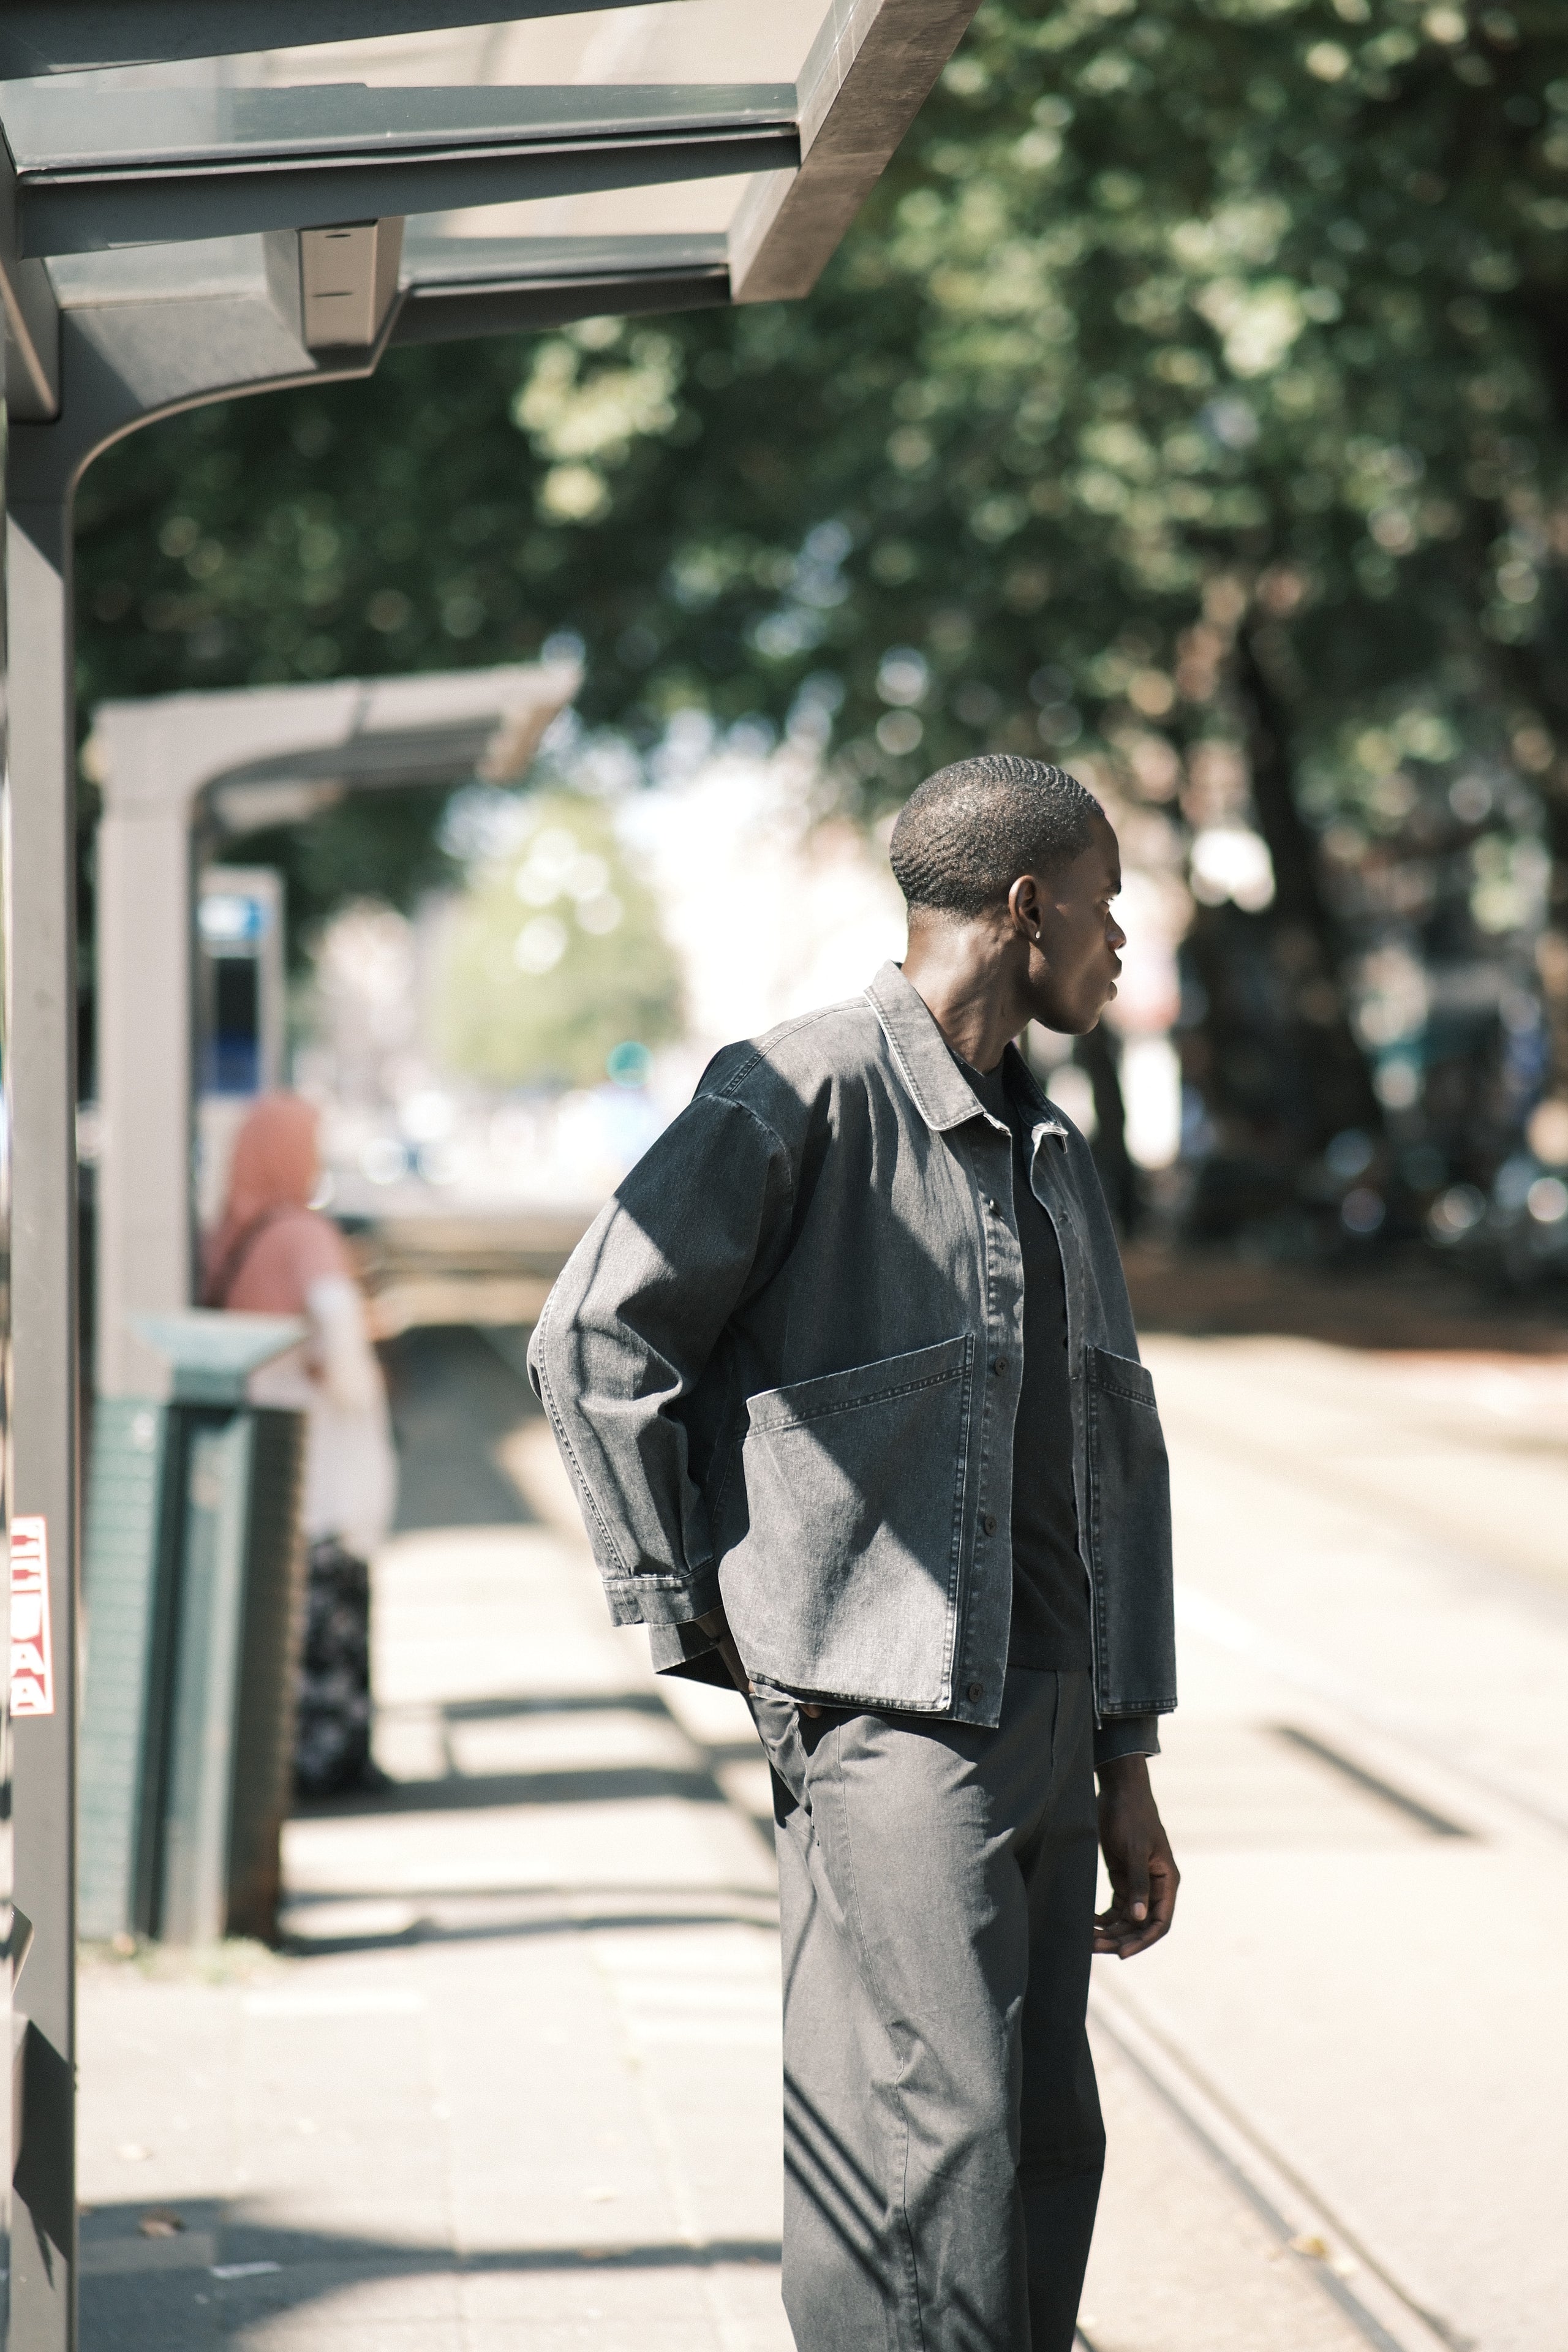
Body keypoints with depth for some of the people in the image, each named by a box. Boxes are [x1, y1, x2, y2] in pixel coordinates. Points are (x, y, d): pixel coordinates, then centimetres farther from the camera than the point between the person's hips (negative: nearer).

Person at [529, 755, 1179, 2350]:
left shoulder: (1052, 1156, 18)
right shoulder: (800, 1098, -7)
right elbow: (594, 1346, -8)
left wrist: (1126, 1767, 17)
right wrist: (691, 1615, -6)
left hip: (1041, 1723, 8)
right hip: (887, 1709, -8)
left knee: (1047, 2149, 8)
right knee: (938, 2134, -13)